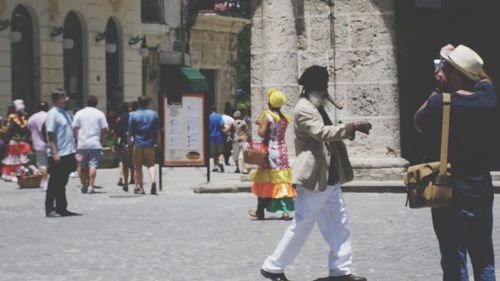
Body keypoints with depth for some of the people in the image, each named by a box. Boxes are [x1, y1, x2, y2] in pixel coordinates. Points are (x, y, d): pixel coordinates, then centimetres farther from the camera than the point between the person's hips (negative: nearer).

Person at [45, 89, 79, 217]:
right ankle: (50, 209, 3)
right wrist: (55, 153, -21)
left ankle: (61, 208, 21)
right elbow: (50, 136, -16)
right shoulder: (53, 114, -12)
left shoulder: (67, 113, 14)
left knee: (62, 183, 14)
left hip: (68, 154, 8)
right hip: (58, 156, -8)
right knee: (54, 183, -2)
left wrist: (74, 151, 17)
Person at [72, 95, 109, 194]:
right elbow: (104, 129, 0)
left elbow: (75, 128, 1)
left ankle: (83, 186, 16)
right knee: (93, 165, -2)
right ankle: (90, 186, -10)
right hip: (95, 144, -1)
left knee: (82, 166, 12)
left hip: (82, 144, 2)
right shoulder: (100, 114, 2)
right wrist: (101, 139, 13)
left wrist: (77, 139, 9)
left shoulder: (79, 113, 4)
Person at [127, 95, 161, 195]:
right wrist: (159, 144, 11)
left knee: (138, 167, 8)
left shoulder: (134, 115, -4)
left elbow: (130, 132, -2)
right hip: (150, 145, 2)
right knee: (151, 164, 10)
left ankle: (139, 188, 10)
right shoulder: (154, 114, 2)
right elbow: (158, 132, 4)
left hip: (138, 145, -2)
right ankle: (153, 181, -15)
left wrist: (129, 144, 7)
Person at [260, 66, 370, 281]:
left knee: (338, 224, 9)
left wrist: (351, 130, 12)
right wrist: (353, 126, -33)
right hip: (313, 179, -10)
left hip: (330, 178, 10)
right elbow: (323, 133, -29)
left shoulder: (317, 108, 16)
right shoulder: (304, 109, -16)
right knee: (301, 226, -1)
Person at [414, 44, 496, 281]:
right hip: (482, 194, 5)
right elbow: (483, 78, 22)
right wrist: (456, 57, 15)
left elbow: (419, 124, 5)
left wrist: (436, 93, 6)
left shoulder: (439, 103, -17)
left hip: (449, 196, -4)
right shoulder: (487, 99, -3)